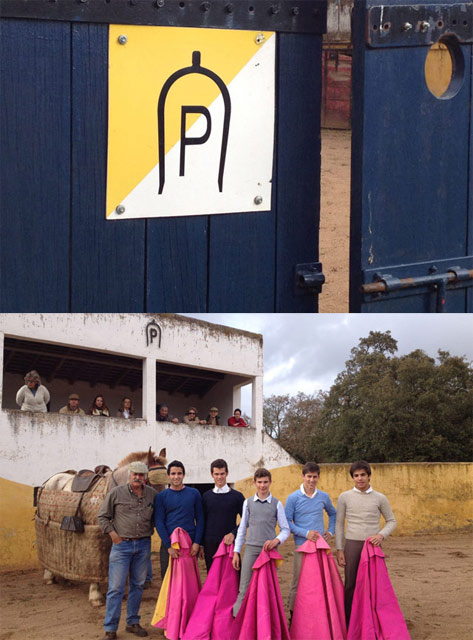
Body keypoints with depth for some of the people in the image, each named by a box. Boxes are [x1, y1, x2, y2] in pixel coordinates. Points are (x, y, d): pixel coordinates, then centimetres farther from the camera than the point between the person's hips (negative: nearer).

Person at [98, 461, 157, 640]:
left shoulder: (152, 494, 4)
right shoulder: (117, 493, -4)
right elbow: (103, 516, 1)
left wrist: (149, 531, 4)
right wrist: (113, 534, -6)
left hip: (143, 545, 3)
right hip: (122, 544, -3)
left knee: (137, 585, 11)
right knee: (116, 587, -4)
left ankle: (133, 622, 24)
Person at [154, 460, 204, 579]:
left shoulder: (194, 494, 7)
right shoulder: (161, 496, 4)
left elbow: (200, 519, 7)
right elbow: (159, 522, -1)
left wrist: (197, 542, -5)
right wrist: (169, 546, -11)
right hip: (168, 544, 0)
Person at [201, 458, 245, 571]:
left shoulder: (237, 496, 2)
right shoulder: (206, 496, 8)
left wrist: (233, 533, -10)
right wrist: (201, 545, 8)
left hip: (229, 543, -2)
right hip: (210, 545, 2)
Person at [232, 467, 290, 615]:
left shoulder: (277, 504, 5)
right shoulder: (248, 502, 9)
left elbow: (286, 529, 4)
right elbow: (242, 528, 12)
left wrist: (276, 540, -16)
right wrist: (236, 551, 7)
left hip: (269, 549, -1)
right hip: (251, 549, 1)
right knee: (244, 588, -6)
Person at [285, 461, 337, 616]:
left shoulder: (324, 497, 9)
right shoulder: (293, 498, -2)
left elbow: (333, 514, 26)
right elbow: (287, 522, -4)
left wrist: (330, 532, 12)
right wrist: (305, 533, -14)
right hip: (302, 545, -3)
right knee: (298, 581, -2)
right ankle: (293, 614, 7)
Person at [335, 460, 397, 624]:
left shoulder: (380, 498, 3)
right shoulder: (345, 497, 3)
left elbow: (391, 521, 10)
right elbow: (339, 524, 5)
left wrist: (382, 535, -10)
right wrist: (339, 549, 0)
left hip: (373, 546, 0)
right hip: (352, 544, 0)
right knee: (350, 584, 2)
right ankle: (347, 622, 9)